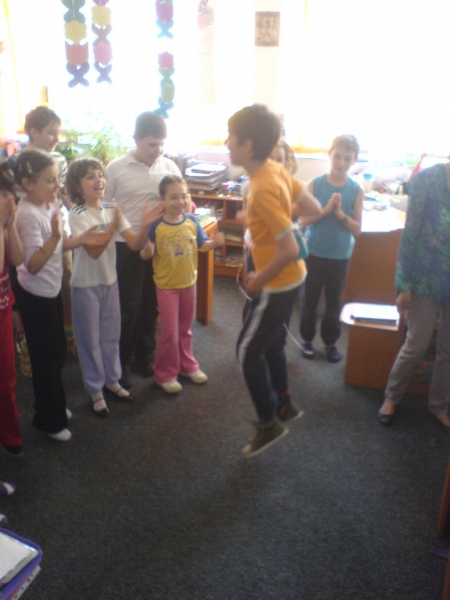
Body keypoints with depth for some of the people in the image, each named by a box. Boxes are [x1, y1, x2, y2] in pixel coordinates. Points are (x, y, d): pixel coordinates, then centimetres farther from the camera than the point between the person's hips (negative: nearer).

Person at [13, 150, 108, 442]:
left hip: (52, 290, 8)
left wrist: (81, 239, -3)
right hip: (36, 296, -8)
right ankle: (49, 420, 25)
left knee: (58, 352, 21)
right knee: (46, 358, 6)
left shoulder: (52, 203, 0)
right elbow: (33, 265, -29)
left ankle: (54, 405, 42)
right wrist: (54, 236, -40)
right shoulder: (29, 216, -26)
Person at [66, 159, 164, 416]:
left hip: (110, 281, 5)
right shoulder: (78, 215, -17)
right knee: (90, 339, 8)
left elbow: (135, 244, -7)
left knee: (111, 335, 18)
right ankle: (95, 390, 23)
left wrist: (146, 225, -26)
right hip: (86, 285, -5)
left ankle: (112, 380, 37)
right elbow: (94, 251, -25)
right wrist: (113, 227, -39)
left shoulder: (112, 209, -2)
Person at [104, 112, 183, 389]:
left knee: (151, 303, 14)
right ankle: (121, 361, 21)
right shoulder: (116, 168, -6)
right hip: (127, 246, -2)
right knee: (128, 306, 4)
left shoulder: (170, 167, 0)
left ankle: (146, 352, 33)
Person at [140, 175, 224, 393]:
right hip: (167, 285, -4)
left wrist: (216, 242, -15)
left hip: (189, 283, 4)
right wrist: (147, 250, -36)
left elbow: (202, 246, 5)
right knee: (170, 332, 3)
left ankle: (187, 365, 38)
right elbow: (146, 255, -14)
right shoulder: (157, 226, -17)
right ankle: (165, 374, 21)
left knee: (185, 328, 20)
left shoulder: (192, 221, -5)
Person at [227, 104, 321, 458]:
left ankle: (269, 424, 18)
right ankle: (285, 404, 41)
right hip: (291, 277, 9)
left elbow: (290, 249, -30)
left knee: (248, 352, 4)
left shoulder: (263, 189, -29)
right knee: (272, 343, 24)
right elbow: (313, 208, 8)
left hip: (278, 284, -9)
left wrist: (259, 280, -16)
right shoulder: (277, 170, -1)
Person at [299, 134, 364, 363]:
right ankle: (307, 339, 30)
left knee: (334, 302, 12)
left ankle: (331, 342, 31)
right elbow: (304, 220, -8)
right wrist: (326, 209, -23)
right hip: (314, 253, 0)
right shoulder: (314, 184, -8)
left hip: (340, 256, 1)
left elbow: (357, 230, -7)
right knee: (310, 299, 11)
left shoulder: (357, 190, -6)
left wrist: (340, 213, -23)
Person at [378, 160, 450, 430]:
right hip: (427, 278, -2)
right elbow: (411, 232, -8)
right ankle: (392, 397, 28)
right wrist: (404, 284, -9)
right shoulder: (427, 179, -10)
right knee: (417, 345, 6)